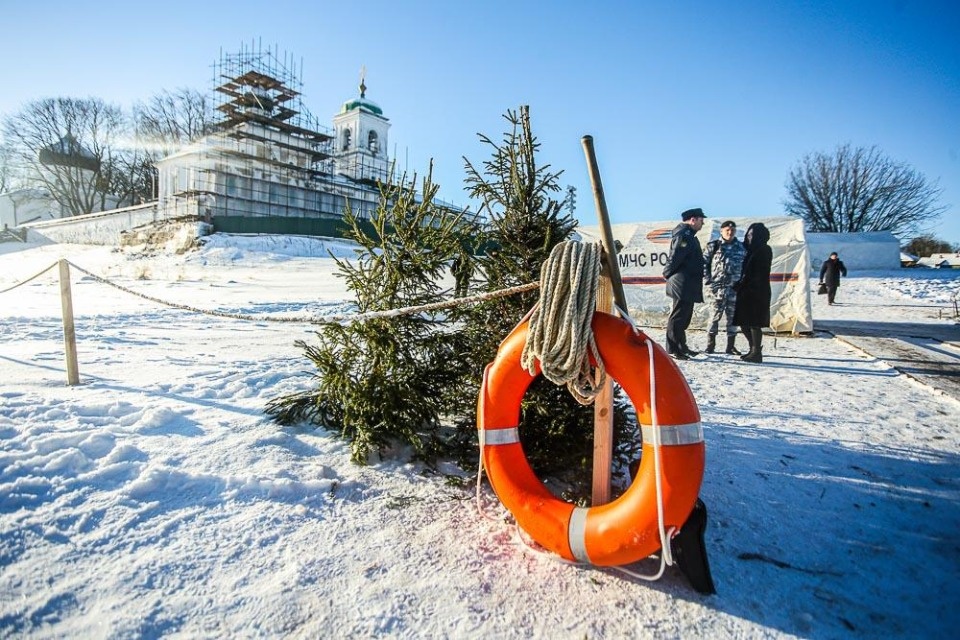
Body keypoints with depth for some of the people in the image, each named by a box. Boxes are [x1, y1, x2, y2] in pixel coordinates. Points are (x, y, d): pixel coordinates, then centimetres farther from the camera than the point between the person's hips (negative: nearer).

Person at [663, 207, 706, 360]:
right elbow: (675, 258, -22)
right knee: (678, 316, -6)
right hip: (683, 285, -11)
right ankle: (673, 349, -1)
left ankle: (681, 347, 27)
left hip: (688, 285, 11)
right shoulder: (684, 235, -16)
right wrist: (668, 274, -10)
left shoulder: (688, 235, 19)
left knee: (684, 316, 17)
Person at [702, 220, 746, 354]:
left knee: (732, 316, 7)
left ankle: (731, 345, 15)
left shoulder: (741, 247, 11)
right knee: (716, 314, -6)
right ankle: (710, 344, 2)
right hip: (718, 286, -3)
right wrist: (708, 281, -5)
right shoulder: (714, 246, 1)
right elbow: (703, 263, 1)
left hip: (735, 287, 3)